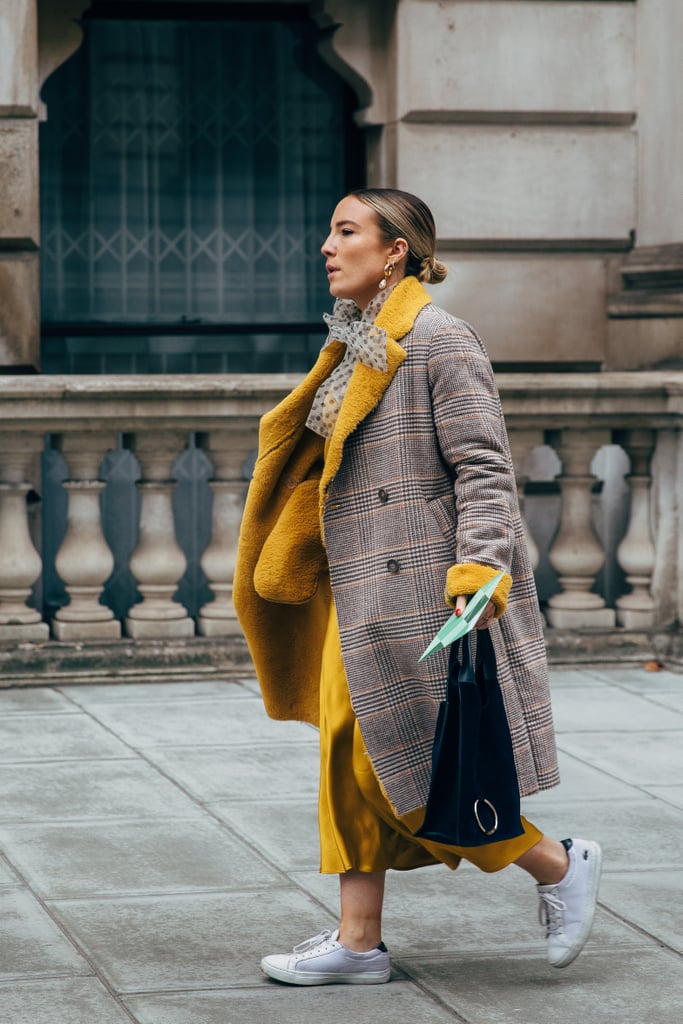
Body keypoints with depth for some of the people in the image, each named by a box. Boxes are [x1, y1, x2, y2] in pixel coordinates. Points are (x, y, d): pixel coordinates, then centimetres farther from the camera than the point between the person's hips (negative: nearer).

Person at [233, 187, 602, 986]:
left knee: (420, 768, -5)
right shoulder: (357, 348, 14)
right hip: (366, 593, 9)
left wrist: (479, 568, -26)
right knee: (352, 758, 6)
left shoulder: (439, 340, -12)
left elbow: (482, 465, -17)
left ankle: (559, 866, 14)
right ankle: (358, 943, 11)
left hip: (423, 590, -9)